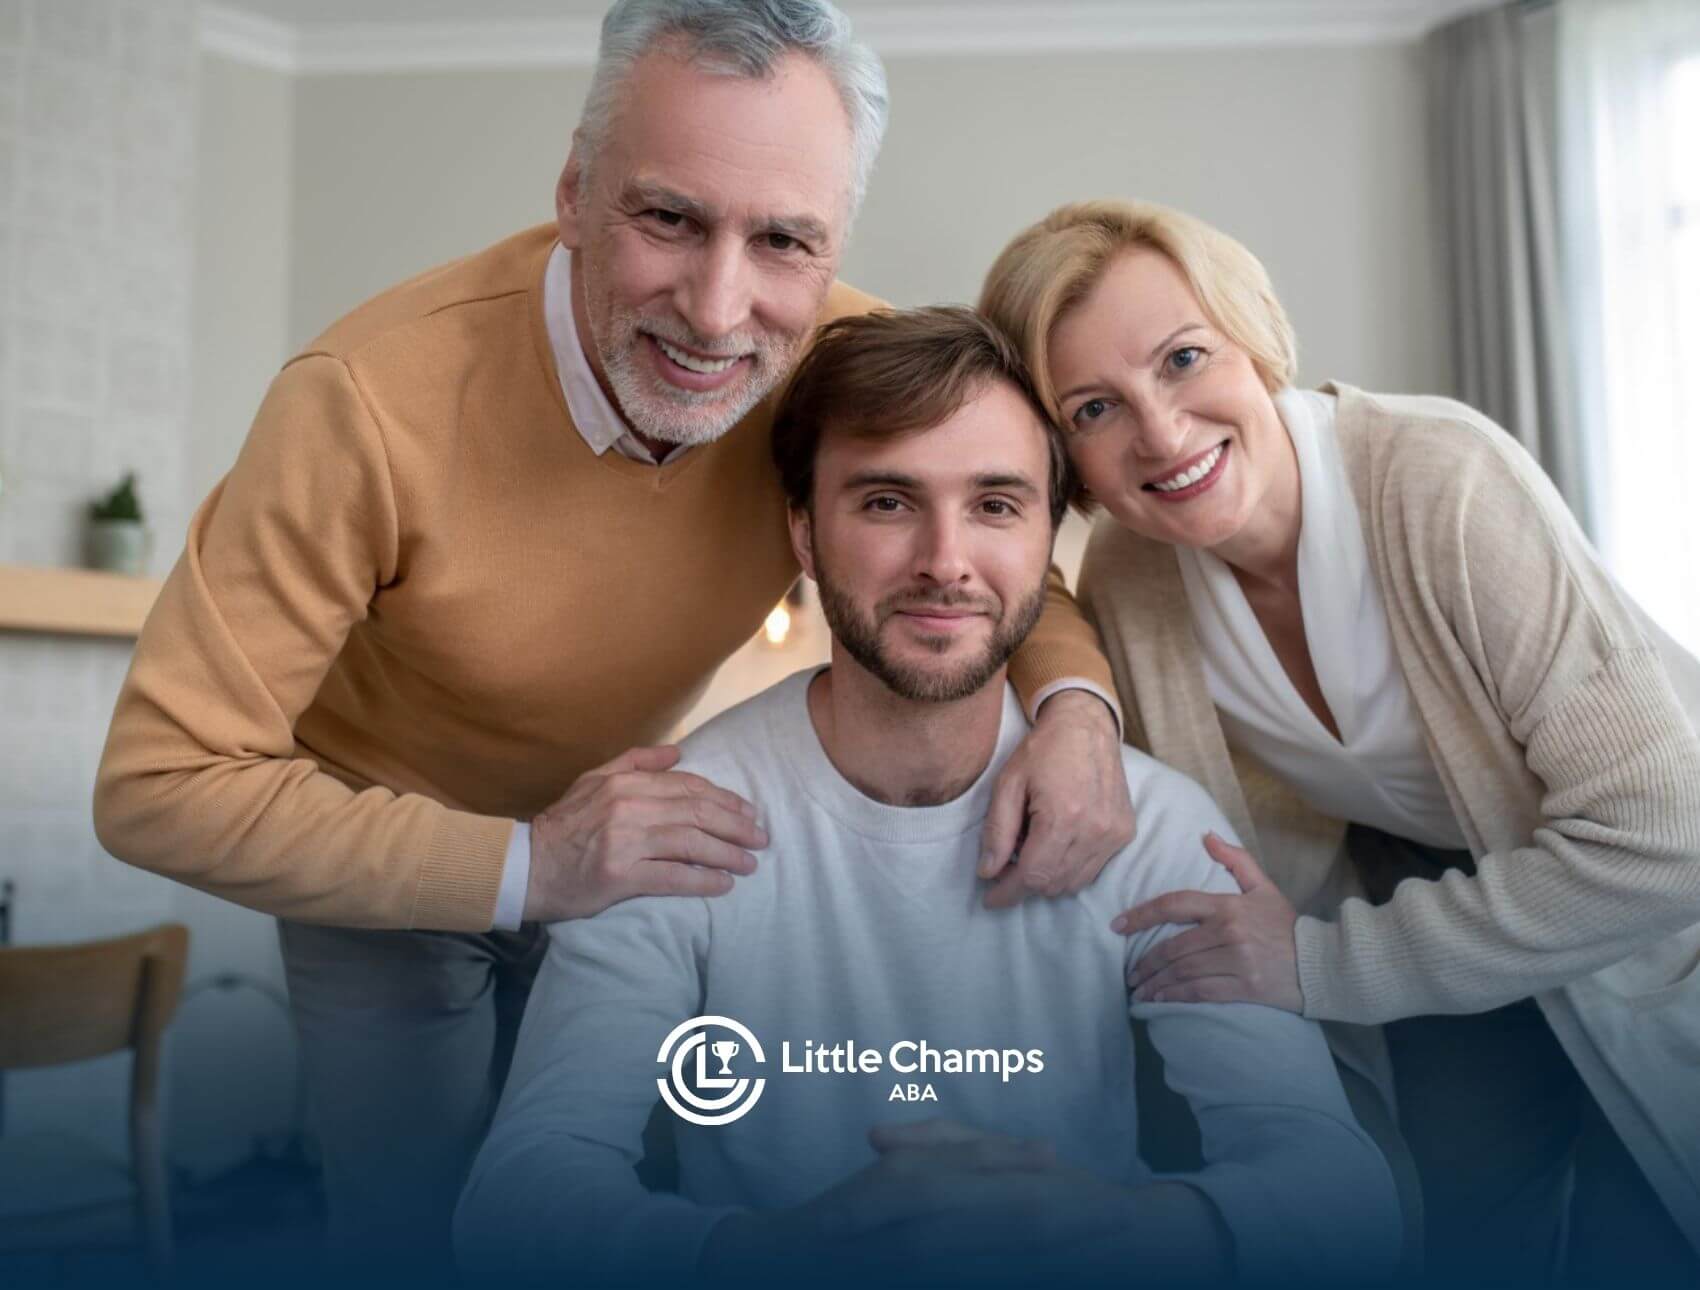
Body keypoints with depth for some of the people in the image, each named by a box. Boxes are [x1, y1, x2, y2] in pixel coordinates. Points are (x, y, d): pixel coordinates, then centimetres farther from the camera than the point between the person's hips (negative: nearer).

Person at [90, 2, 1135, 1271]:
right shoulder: (371, 402, -36)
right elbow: (162, 783, -29)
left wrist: (1074, 696, -29)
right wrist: (521, 866, -37)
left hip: (634, 825, 3)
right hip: (378, 848, -3)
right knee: (419, 1227, 9)